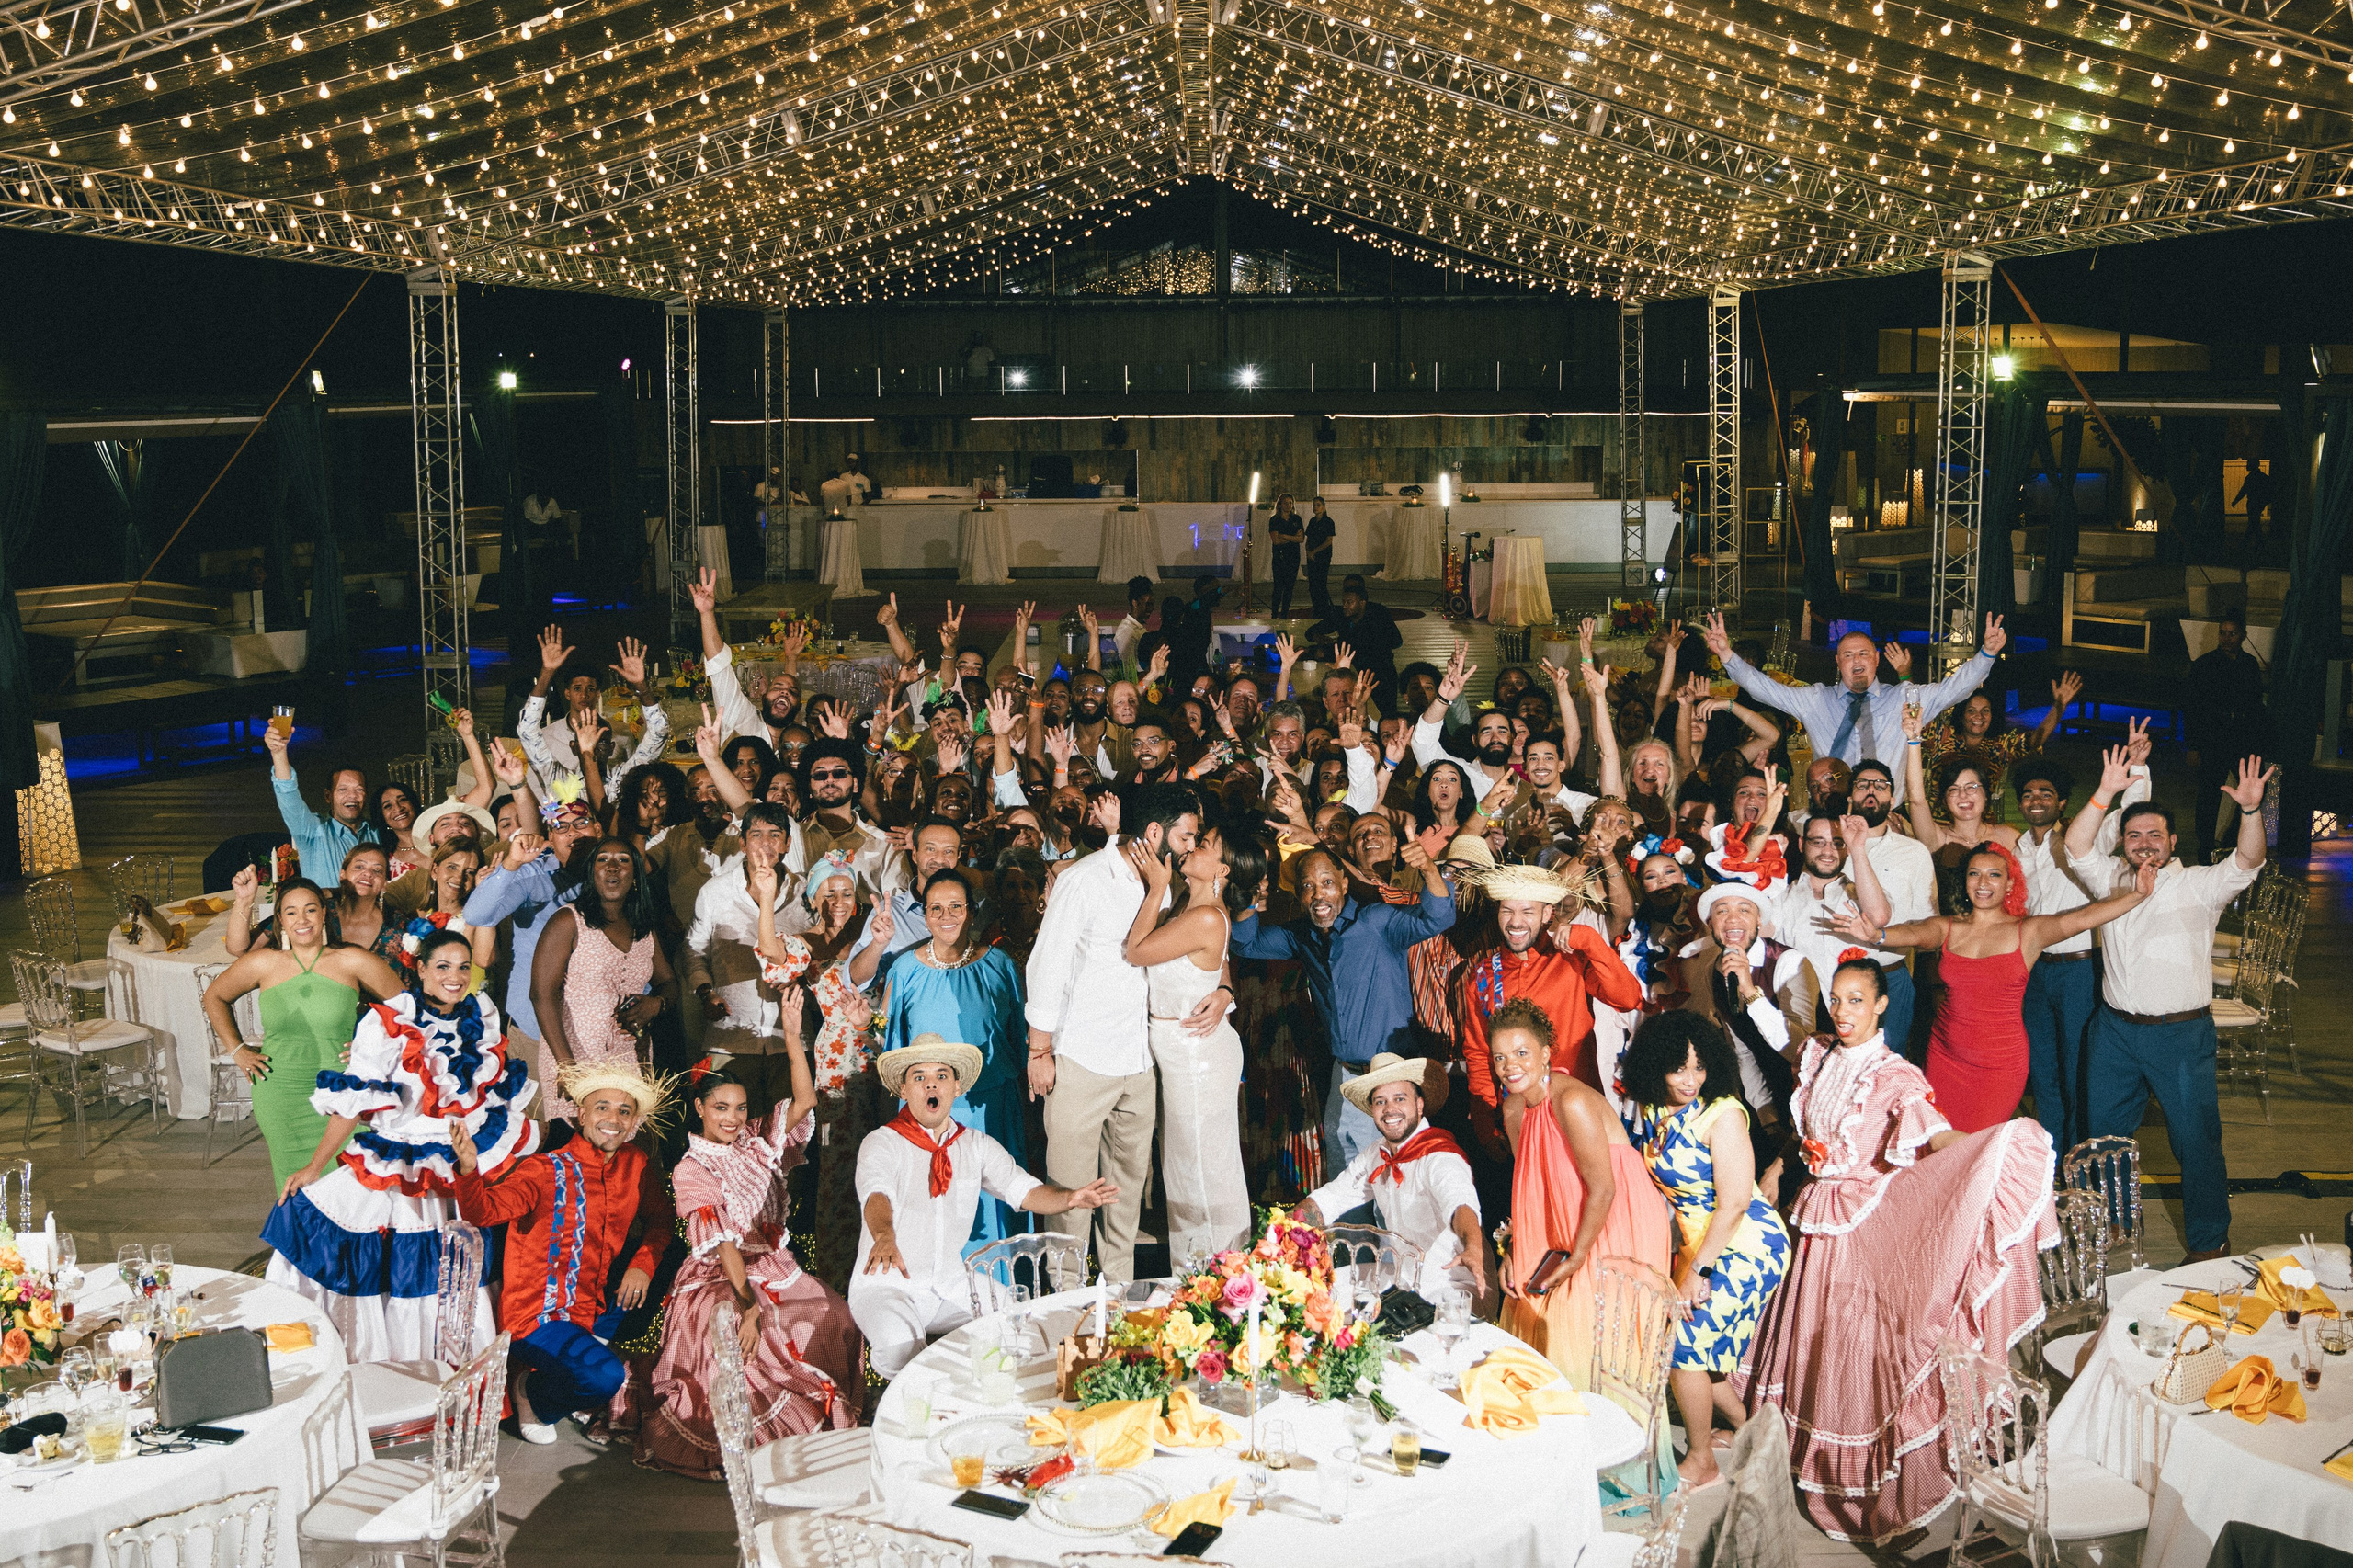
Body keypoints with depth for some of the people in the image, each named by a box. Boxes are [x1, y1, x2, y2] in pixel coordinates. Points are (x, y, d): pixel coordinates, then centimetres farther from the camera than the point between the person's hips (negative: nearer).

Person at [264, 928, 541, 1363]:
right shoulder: (389, 1024, -12)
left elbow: (499, 1099, 15)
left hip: (455, 1180, 4)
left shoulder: (482, 1021, 4)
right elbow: (353, 1103, -12)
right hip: (388, 1173, -4)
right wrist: (314, 1168, -12)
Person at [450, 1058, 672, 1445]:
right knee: (604, 1377, -29)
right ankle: (528, 1390, 6)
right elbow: (484, 1210, -26)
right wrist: (469, 1168, -47)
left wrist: (643, 1265, -8)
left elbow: (659, 1221, 13)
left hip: (593, 1312, 7)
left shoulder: (636, 1165, 3)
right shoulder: (546, 1170, -13)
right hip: (536, 1318, -6)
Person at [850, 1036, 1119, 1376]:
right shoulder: (882, 1142, -7)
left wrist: (1070, 1198, -25)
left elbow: (1024, 1190, -2)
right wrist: (885, 1236, -50)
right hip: (887, 1284, -4)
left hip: (951, 1290, 4)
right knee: (900, 1349, -34)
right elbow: (877, 1193, -27)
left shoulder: (977, 1146, 8)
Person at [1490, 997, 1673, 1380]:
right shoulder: (1514, 1109, 1)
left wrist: (1576, 1259, -16)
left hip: (1620, 1226, -8)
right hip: (1567, 1229, 8)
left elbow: (1603, 1189, -23)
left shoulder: (1572, 1102, -25)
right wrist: (1513, 1250, 3)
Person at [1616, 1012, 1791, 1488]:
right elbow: (1647, 1184, 9)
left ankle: (1700, 1463, 9)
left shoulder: (1723, 1114, -21)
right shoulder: (1652, 1110, -1)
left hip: (1745, 1246, -7)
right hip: (1694, 1242, 7)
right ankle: (1742, 1425, 32)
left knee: (1683, 1341, -8)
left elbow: (1734, 1203, -22)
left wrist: (1697, 1270, -20)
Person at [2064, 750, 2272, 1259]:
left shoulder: (2198, 885, -4)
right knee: (2103, 1131, 14)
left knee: (2196, 1138, 0)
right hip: (2115, 1030, 4)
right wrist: (2105, 794, -19)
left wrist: (2251, 810, -37)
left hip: (2181, 1032, -4)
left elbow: (2246, 863, -19)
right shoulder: (2111, 878, 7)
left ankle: (2210, 1241, 13)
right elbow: (2077, 848, -7)